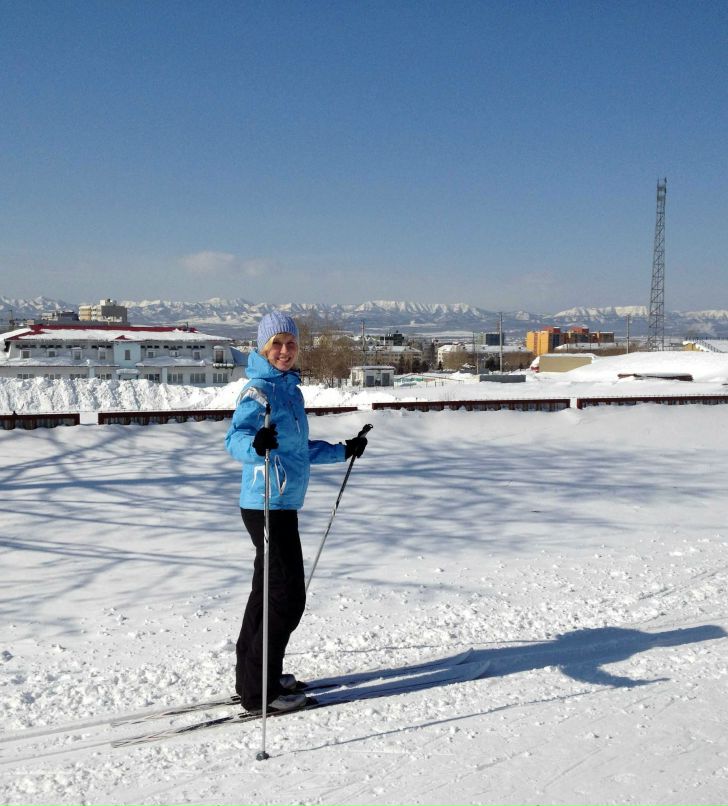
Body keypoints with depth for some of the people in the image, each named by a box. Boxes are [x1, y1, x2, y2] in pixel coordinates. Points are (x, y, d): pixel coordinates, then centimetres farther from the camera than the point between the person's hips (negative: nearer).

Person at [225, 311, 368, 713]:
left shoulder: (290, 388, 14)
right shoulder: (258, 389, -13)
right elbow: (235, 438, -28)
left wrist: (342, 451, 33)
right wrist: (255, 445, -50)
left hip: (284, 504, 9)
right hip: (268, 504, -9)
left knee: (269, 590, 16)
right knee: (287, 596, -6)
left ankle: (252, 677, 27)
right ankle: (259, 691, 3)